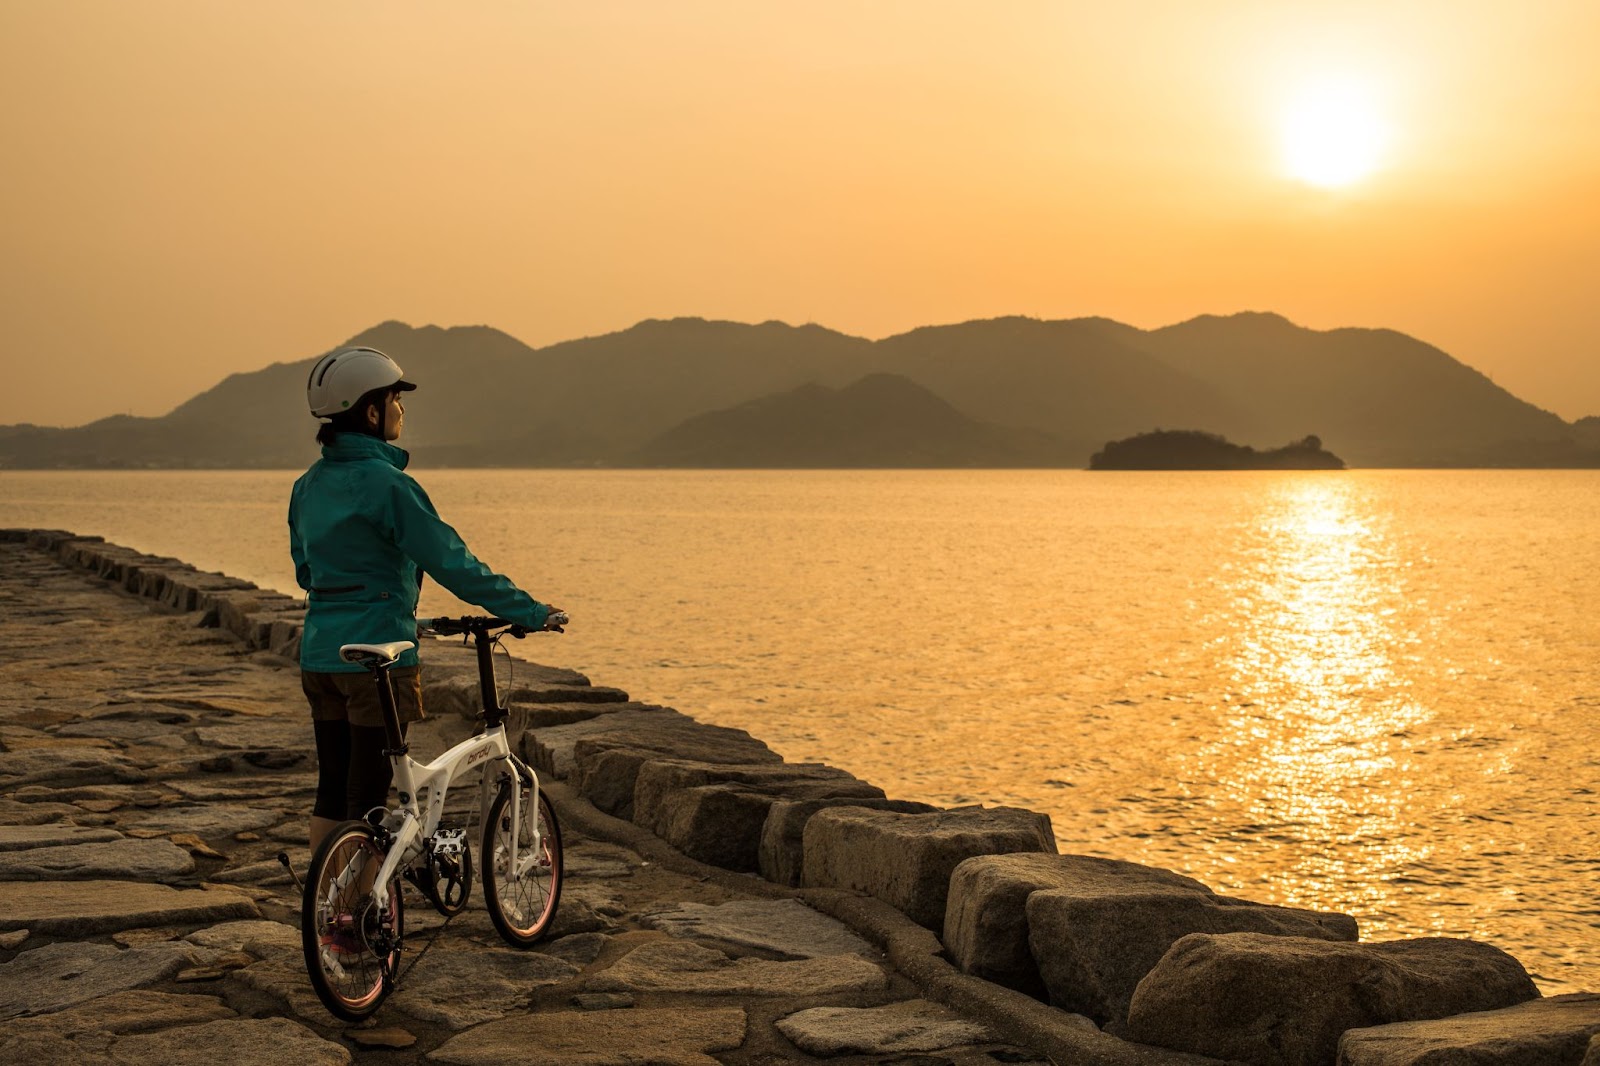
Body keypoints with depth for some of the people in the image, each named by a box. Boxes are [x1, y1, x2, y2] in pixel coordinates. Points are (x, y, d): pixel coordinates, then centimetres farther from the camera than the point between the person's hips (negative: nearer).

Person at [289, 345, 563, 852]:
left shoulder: (309, 485, 10)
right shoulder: (385, 482, -15)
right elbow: (452, 562, -17)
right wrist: (529, 611, -10)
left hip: (319, 652, 8)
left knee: (332, 791, 14)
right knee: (368, 796, -1)